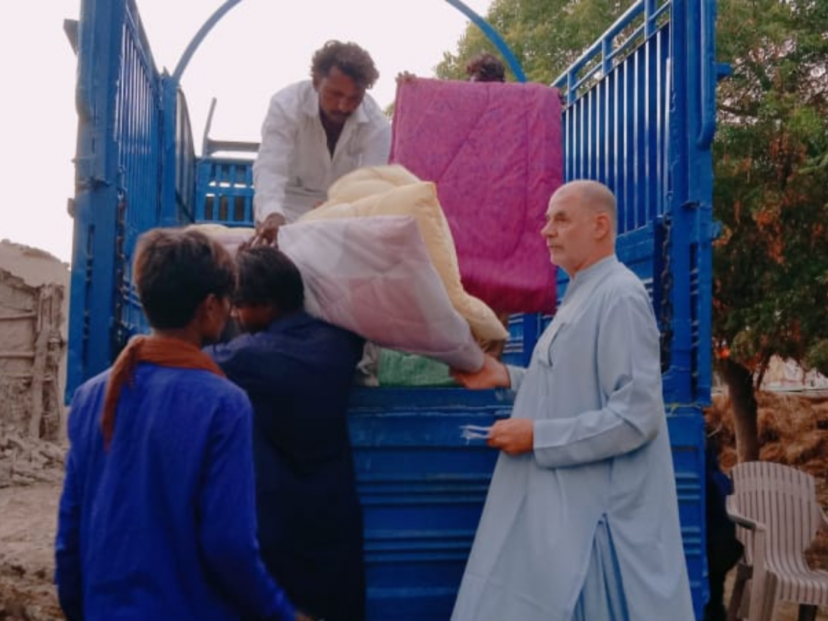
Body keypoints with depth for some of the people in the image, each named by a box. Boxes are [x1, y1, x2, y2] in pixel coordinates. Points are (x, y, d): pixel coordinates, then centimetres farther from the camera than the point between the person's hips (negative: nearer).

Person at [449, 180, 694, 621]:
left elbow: (636, 416, -24)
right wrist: (507, 377, 8)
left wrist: (537, 437, -20)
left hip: (599, 510, -9)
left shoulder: (620, 296, -18)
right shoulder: (581, 294, 12)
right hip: (567, 502, 9)